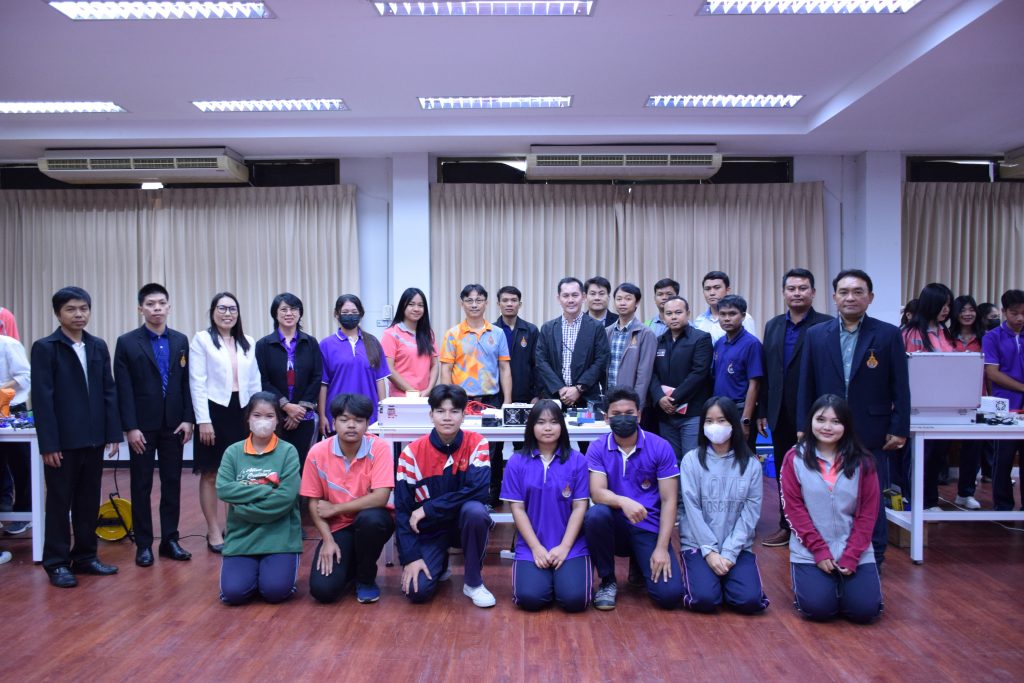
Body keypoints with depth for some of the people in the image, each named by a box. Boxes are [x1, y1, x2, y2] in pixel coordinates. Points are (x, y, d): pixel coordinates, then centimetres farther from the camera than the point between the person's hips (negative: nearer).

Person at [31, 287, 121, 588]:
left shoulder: (99, 346, 8)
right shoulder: (45, 348, -5)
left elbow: (109, 391, 8)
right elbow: (41, 398, -10)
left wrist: (113, 433, 3)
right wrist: (48, 443, -14)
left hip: (93, 439, 4)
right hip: (62, 441, -4)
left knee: (89, 501, 12)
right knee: (60, 502, 6)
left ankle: (85, 557, 23)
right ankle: (57, 563, 16)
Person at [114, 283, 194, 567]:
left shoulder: (180, 341, 7)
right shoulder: (127, 342, -3)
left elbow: (187, 382, 6)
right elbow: (123, 389, -6)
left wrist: (188, 419, -1)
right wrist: (130, 427, -11)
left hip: (173, 424, 3)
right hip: (142, 426, -3)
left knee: (172, 483, 8)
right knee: (142, 486, 5)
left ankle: (170, 540, 17)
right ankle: (143, 544, 14)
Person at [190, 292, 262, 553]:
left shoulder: (248, 343, 10)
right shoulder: (202, 339, -3)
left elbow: (255, 383, 11)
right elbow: (197, 382, -8)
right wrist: (203, 420, -13)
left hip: (242, 412, 4)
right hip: (215, 411, -4)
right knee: (210, 474, 4)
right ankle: (214, 532, 13)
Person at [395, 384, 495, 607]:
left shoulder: (477, 444, -13)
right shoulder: (413, 453, -12)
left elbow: (478, 492, -25)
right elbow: (402, 510, -10)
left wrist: (428, 509, -25)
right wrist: (411, 556, -18)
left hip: (463, 522, 0)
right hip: (429, 529, 1)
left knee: (475, 510, -35)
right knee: (417, 591, -20)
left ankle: (473, 582, -12)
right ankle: (439, 564, 18)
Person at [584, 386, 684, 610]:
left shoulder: (660, 447, -6)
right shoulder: (597, 449, -4)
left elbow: (669, 500, -8)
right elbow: (597, 493, -16)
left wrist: (662, 548, -16)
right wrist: (623, 501, -39)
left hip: (649, 528, 0)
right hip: (614, 525, 1)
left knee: (670, 594, -19)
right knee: (595, 515, -34)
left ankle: (640, 564, 18)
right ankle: (607, 580, -7)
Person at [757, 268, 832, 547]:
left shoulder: (827, 325, -7)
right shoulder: (773, 326, 10)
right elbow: (766, 373, 10)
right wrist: (762, 411, 9)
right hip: (781, 416, 5)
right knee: (784, 474, 13)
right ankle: (787, 526, 25)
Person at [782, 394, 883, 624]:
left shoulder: (862, 462, 0)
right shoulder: (795, 458, -4)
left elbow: (868, 512, -1)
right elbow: (793, 508, -6)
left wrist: (851, 556, -9)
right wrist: (819, 550, -12)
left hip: (855, 552, 2)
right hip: (809, 552, -1)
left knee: (865, 610, -12)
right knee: (817, 608, -17)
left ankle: (842, 585, 22)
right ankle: (813, 582, 18)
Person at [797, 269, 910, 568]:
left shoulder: (889, 335, -2)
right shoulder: (816, 335, 4)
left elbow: (900, 387, -2)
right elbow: (806, 385, 6)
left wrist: (899, 429, -5)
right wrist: (803, 427, 3)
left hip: (871, 435, -1)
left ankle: (874, 563, 22)